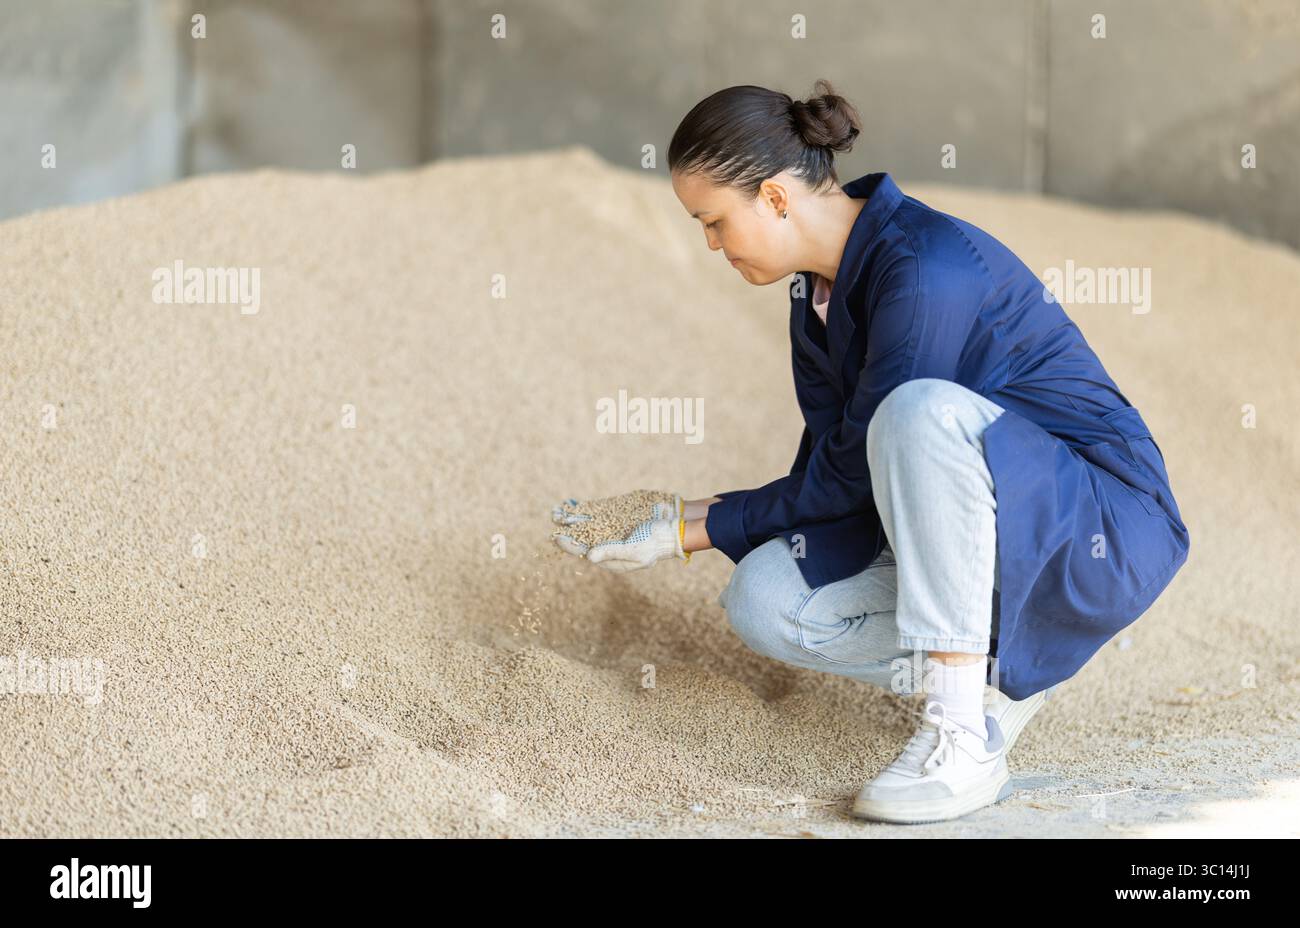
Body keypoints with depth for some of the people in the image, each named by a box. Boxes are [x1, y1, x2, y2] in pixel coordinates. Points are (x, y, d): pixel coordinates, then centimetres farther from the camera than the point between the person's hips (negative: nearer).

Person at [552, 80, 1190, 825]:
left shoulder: (925, 268, -23)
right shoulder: (817, 300, 5)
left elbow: (851, 475, -18)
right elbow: (827, 478, 8)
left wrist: (701, 530, -10)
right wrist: (688, 516, 1)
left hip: (1108, 525, -8)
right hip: (968, 533, 8)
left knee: (920, 412, -36)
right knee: (765, 599, -12)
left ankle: (964, 741, -32)